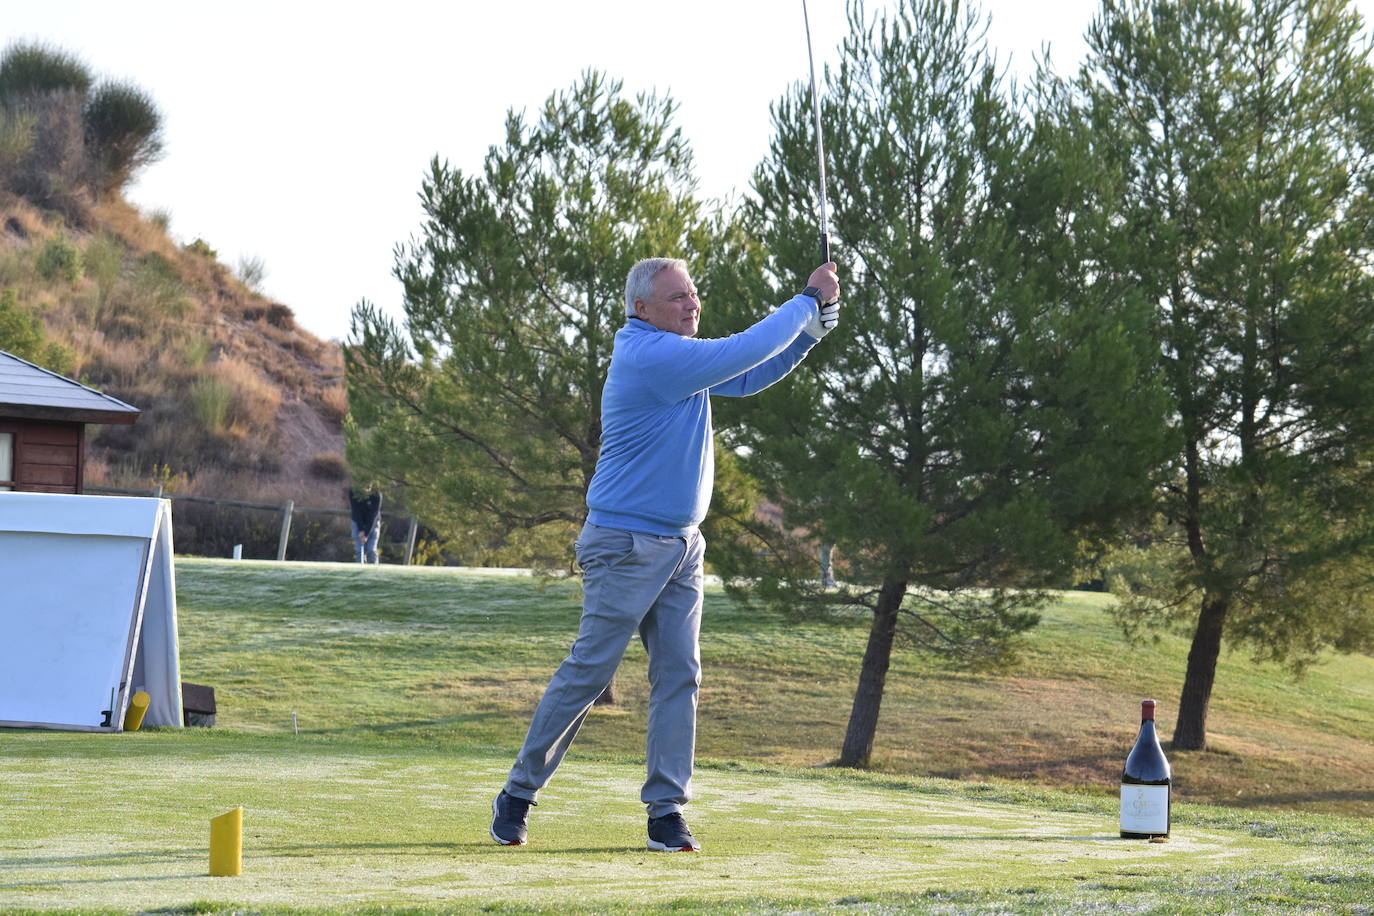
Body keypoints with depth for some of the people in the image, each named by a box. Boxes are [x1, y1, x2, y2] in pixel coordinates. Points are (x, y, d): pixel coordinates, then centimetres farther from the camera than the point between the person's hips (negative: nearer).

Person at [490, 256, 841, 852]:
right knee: (587, 672, -5)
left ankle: (667, 812, 2)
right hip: (625, 547, -9)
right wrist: (808, 300, -8)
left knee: (679, 675, 1)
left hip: (682, 546, 9)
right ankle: (518, 795, 6)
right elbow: (742, 353, -19)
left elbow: (744, 378, 22)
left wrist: (812, 329, 9)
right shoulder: (648, 355, -17)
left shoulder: (676, 354, 13)